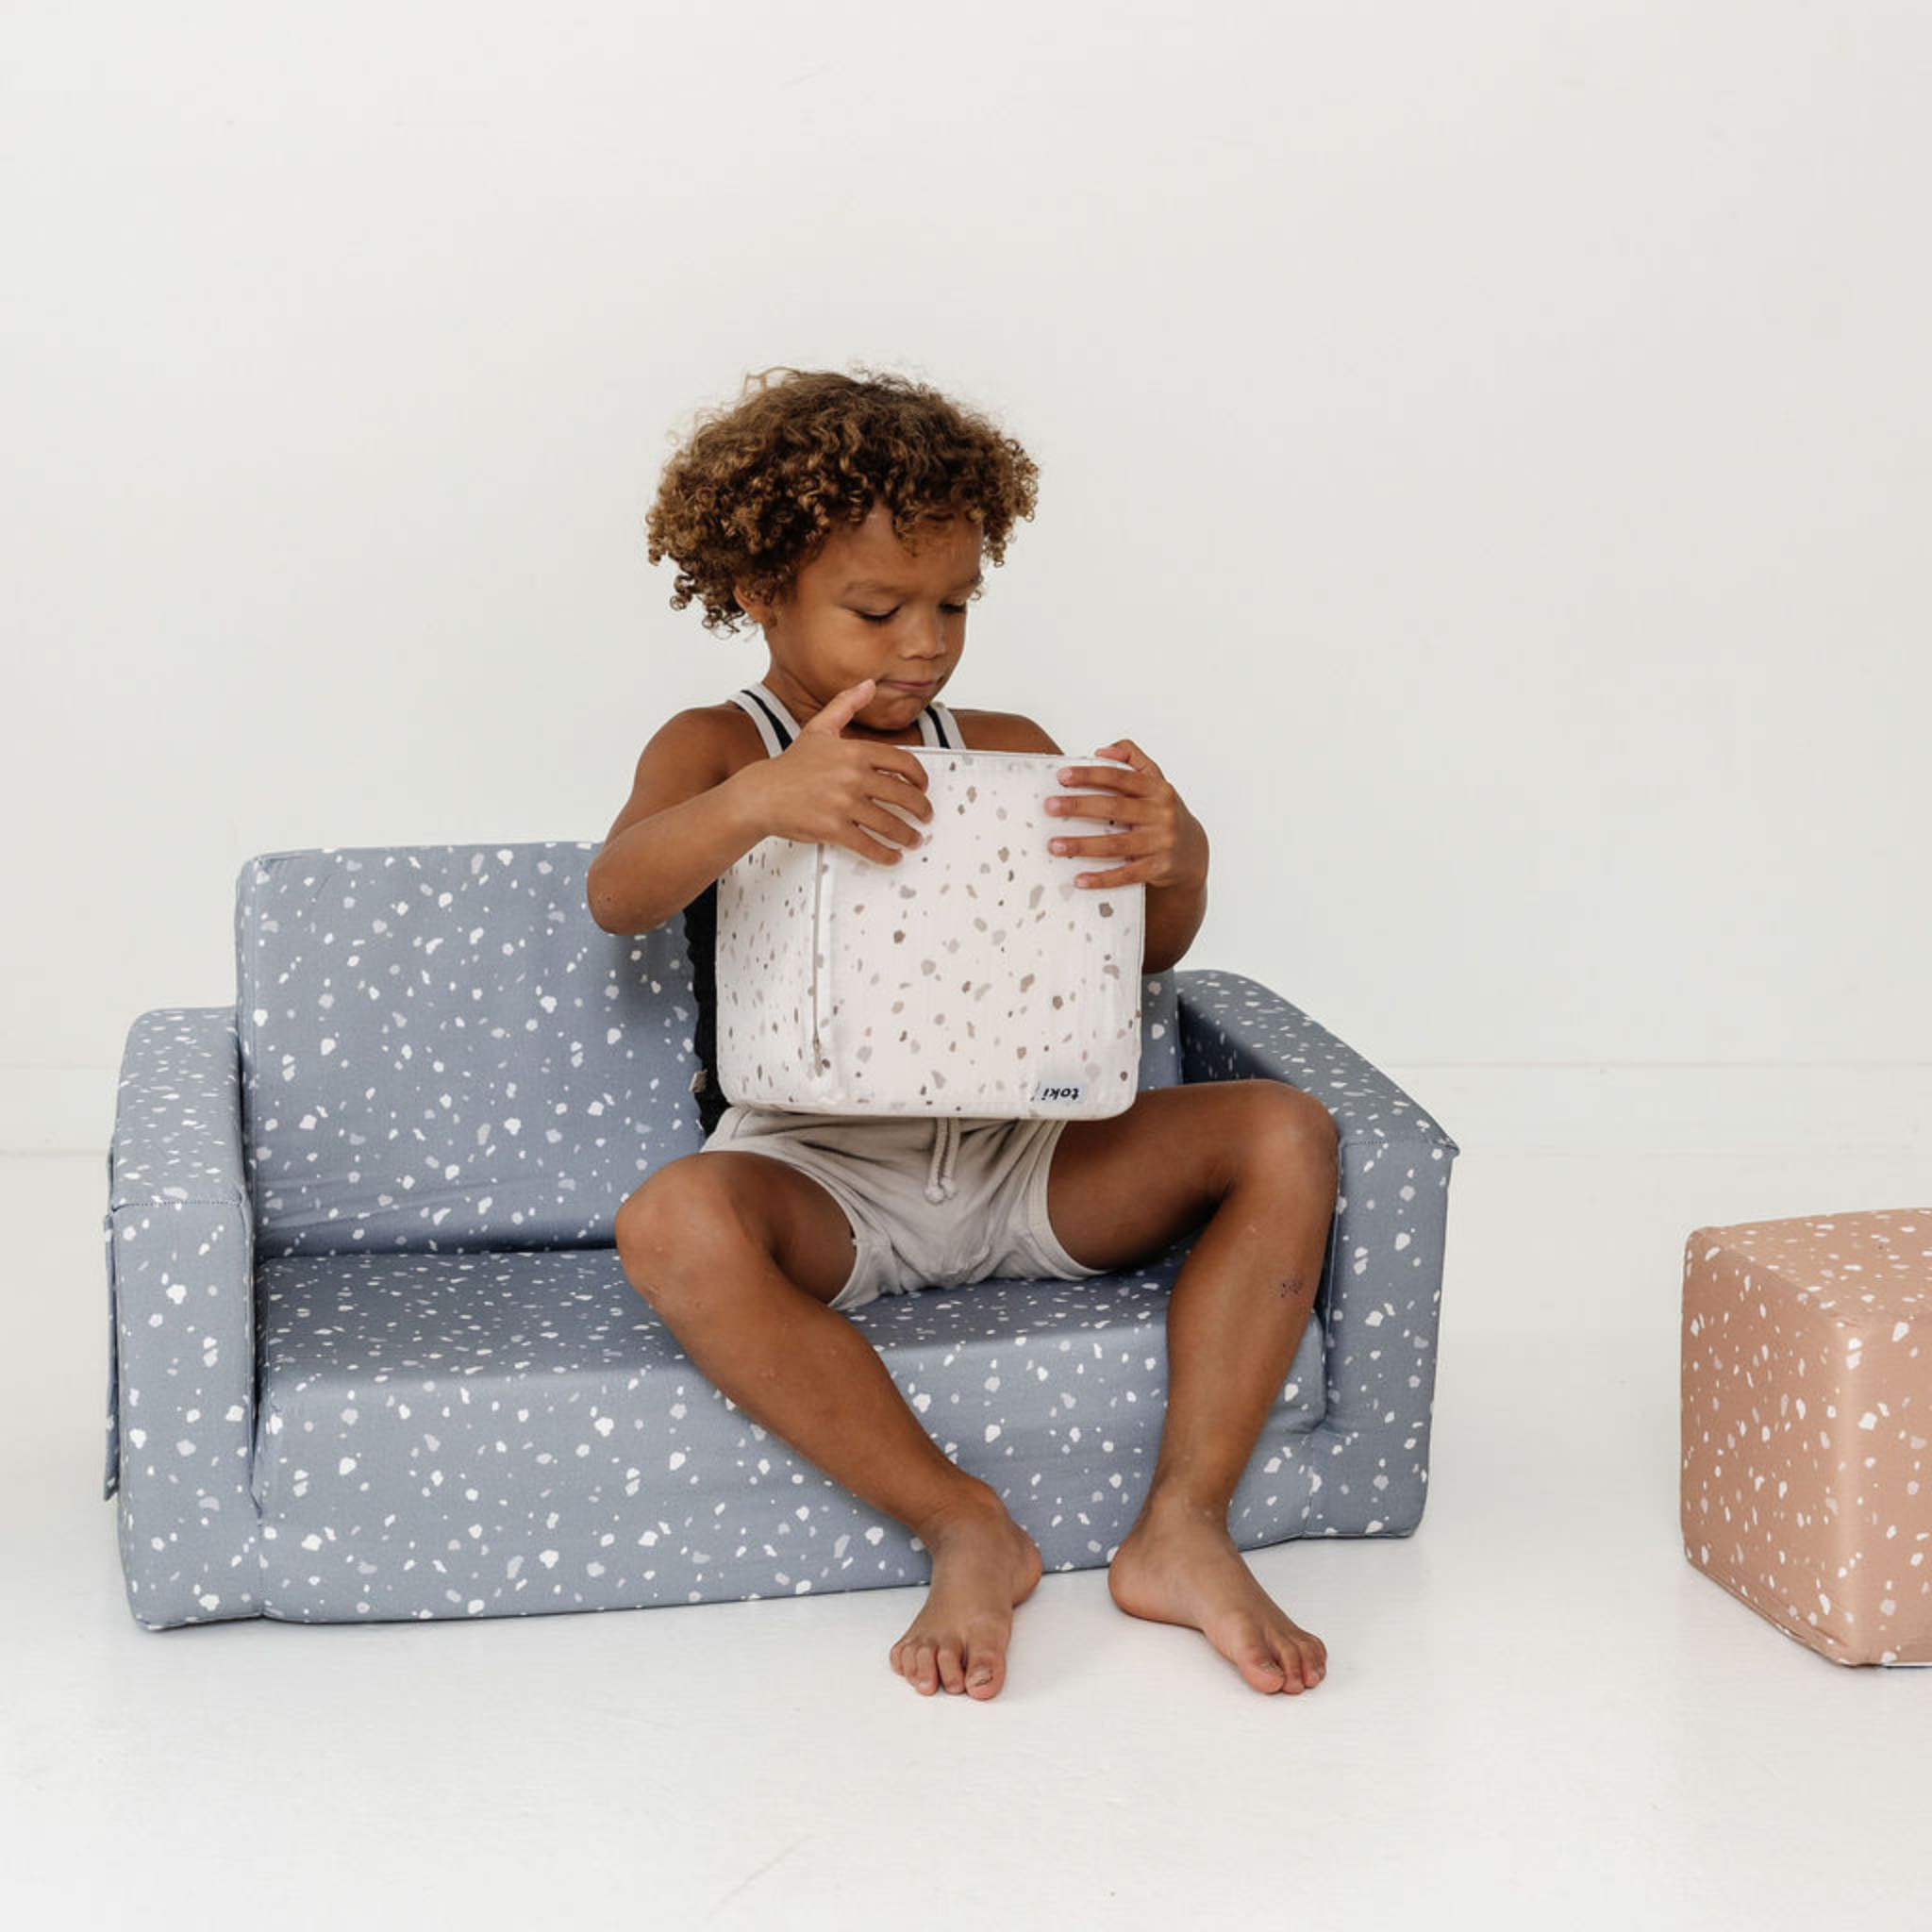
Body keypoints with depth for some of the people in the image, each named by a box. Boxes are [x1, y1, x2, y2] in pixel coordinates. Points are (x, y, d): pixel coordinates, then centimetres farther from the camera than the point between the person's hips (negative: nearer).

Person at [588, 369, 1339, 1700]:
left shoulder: (1005, 749, 13)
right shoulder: (719, 748, 3)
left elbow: (1146, 953, 10)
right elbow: (617, 896, -18)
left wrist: (1175, 856, -16)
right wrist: (756, 804, -40)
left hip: (1014, 1156, 4)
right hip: (816, 1172, -4)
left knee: (1287, 1135, -16)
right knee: (673, 1227, -37)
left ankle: (1184, 1529, -22)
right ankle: (965, 1529, -26)